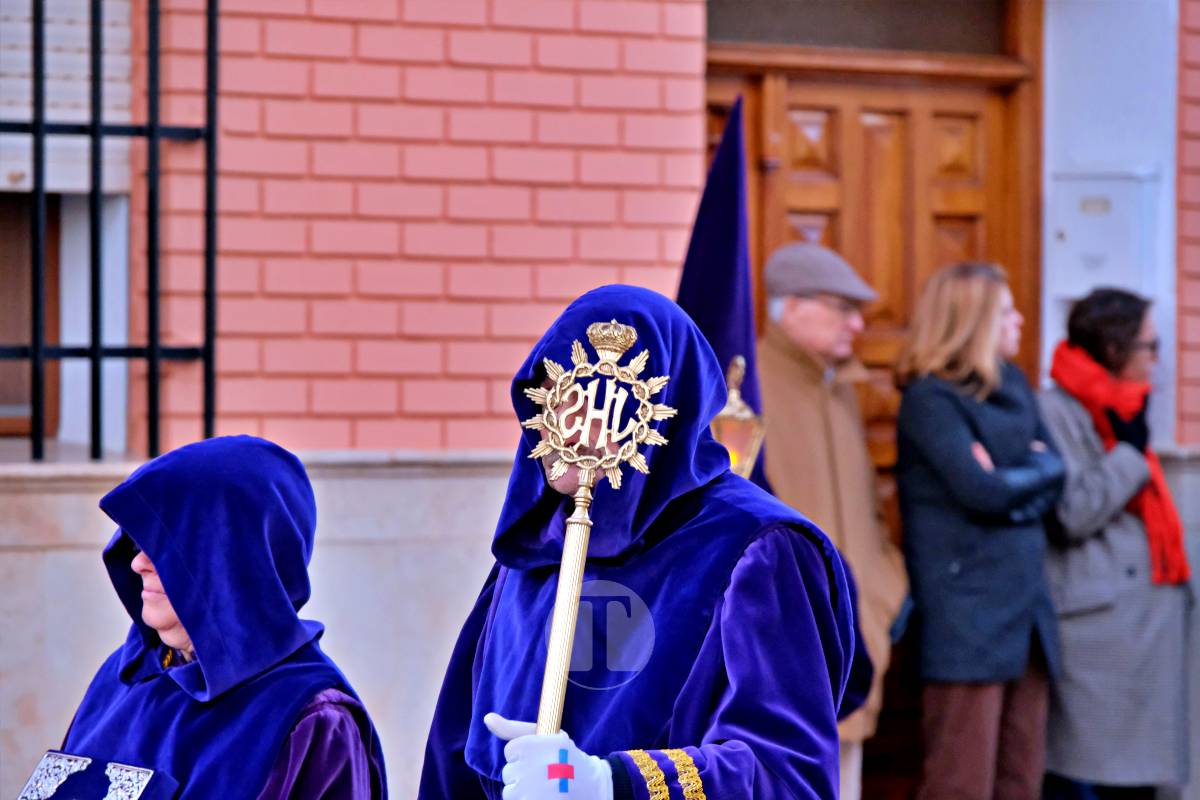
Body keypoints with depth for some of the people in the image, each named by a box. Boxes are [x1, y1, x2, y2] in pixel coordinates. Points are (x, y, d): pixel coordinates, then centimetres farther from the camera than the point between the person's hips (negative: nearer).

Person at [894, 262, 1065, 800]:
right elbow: (980, 490, -18)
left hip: (1025, 608, 8)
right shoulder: (930, 399, -8)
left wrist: (1008, 480, -10)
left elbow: (1054, 472, 8)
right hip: (966, 613, -8)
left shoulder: (1014, 386, 16)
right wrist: (1030, 475, 0)